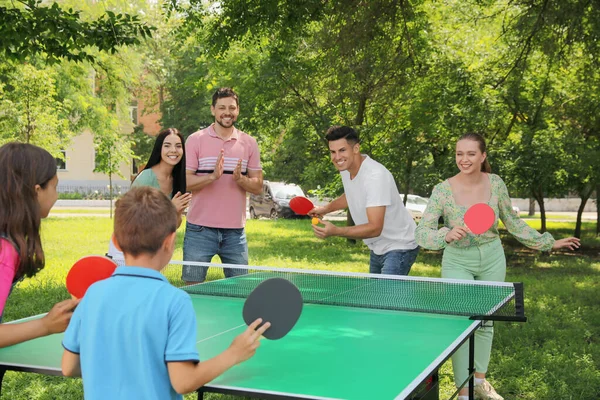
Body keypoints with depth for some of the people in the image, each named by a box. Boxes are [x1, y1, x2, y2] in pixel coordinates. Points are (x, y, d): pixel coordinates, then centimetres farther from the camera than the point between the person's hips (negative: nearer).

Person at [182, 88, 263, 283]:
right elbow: (184, 182, -6)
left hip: (235, 231, 3)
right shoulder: (196, 140, -1)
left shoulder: (249, 143, 7)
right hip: (200, 229, -2)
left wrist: (240, 179, -14)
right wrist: (212, 176, -22)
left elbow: (258, 186, 6)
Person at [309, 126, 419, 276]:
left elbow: (375, 228, -34)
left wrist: (335, 231, -42)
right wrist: (325, 209, 18)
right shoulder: (345, 168, -1)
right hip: (378, 249, 9)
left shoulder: (376, 176, -29)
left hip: (398, 248, -9)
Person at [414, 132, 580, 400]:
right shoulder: (443, 190, -17)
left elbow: (512, 222, 6)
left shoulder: (495, 184, -8)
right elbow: (422, 233, -18)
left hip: (492, 260, 3)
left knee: (485, 323, 14)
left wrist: (547, 242, 8)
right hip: (457, 262, -3)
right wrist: (447, 235, -37)